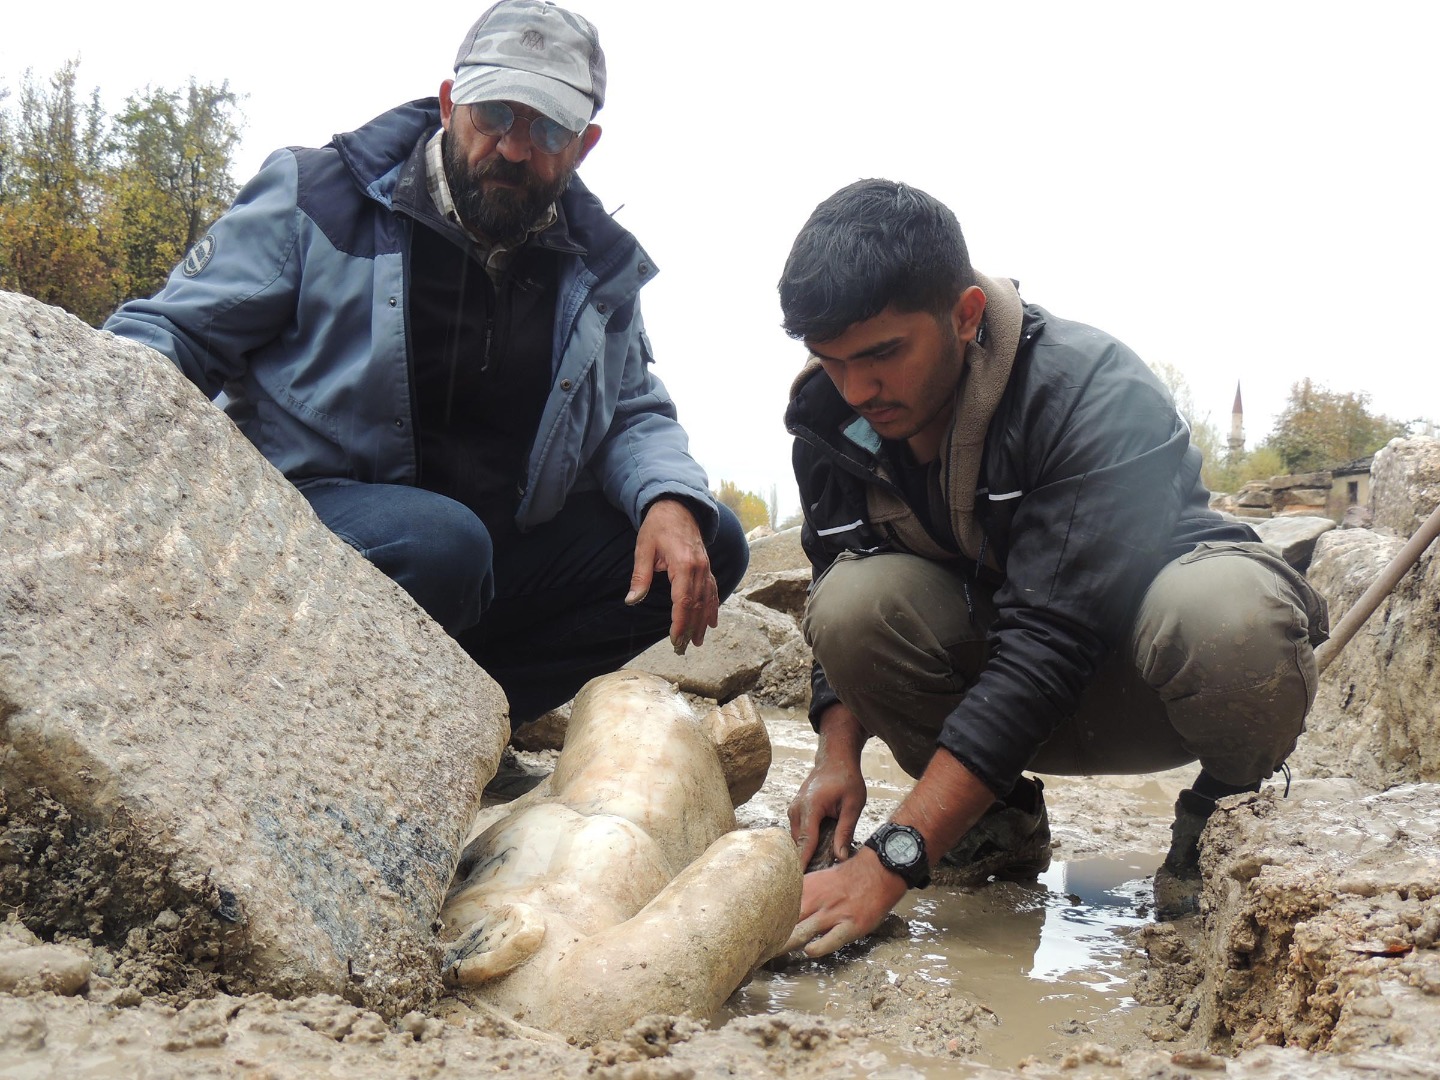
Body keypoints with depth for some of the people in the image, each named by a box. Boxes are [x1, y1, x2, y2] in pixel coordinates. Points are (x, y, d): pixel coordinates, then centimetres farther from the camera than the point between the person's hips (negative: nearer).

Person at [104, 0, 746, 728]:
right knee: (439, 541, -38)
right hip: (307, 506, -5)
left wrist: (670, 499, -9)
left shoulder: (599, 264, 9)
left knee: (709, 547, -7)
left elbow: (634, 412, 16)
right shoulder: (321, 197, -4)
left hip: (501, 542, 6)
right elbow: (172, 330, -3)